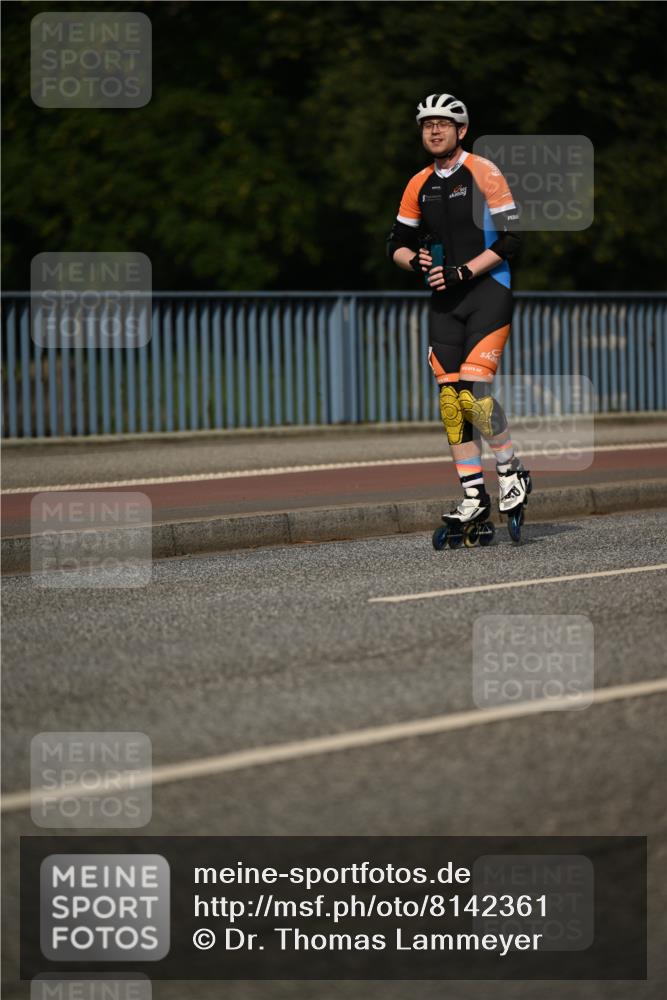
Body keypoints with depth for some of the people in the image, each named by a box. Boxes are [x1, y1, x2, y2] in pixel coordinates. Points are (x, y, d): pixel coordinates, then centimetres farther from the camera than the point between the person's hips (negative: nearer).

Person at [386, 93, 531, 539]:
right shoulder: (419, 186, 11)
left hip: (489, 290, -6)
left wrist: (462, 272, -18)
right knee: (450, 399, -1)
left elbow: (510, 239, -11)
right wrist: (416, 261, -5)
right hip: (445, 301, 6)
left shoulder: (485, 174, -6)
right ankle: (474, 497, 4)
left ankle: (512, 472, 4)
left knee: (474, 392, -17)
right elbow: (397, 243, 18)